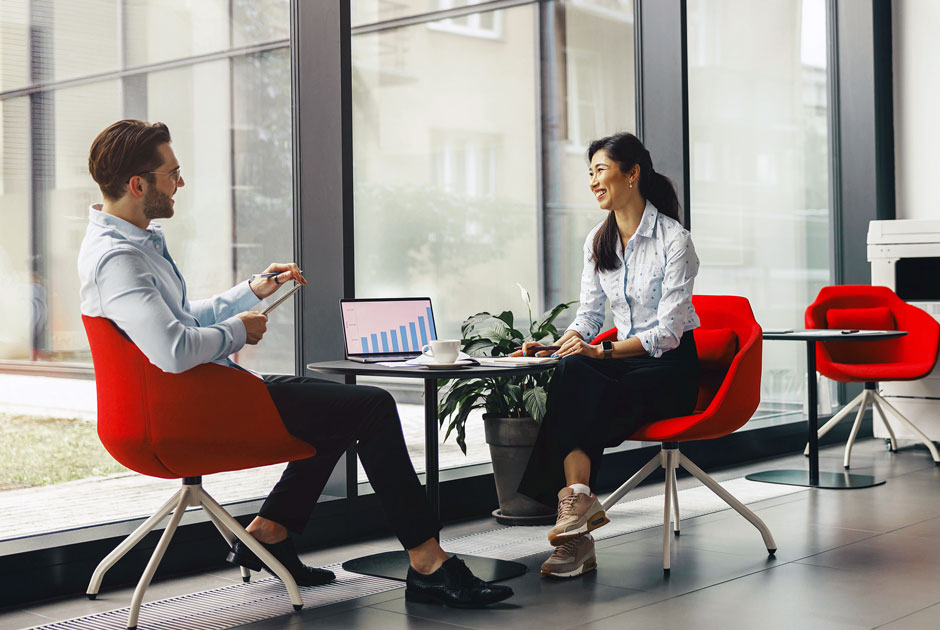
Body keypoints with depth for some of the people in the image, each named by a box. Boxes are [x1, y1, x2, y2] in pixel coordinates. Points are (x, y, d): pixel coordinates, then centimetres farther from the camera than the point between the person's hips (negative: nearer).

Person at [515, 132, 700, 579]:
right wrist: (561, 344, -11)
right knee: (570, 370, -30)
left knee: (577, 374, -31)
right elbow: (589, 314, 10)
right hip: (624, 356, 5)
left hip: (671, 364, -5)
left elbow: (669, 330, -17)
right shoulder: (597, 241, 10)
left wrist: (604, 351, -29)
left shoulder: (674, 239, -11)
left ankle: (575, 500, -27)